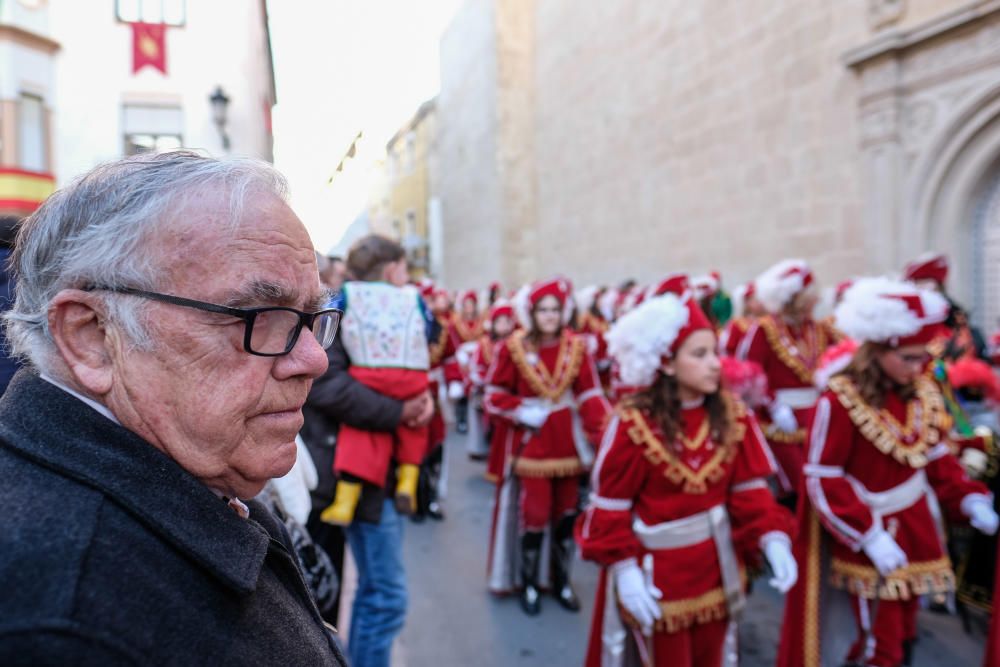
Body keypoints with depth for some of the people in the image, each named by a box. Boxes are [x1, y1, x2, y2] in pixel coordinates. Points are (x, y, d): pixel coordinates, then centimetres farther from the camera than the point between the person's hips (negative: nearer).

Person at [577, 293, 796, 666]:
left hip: (716, 567, 4)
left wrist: (773, 539, -16)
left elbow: (749, 488, -3)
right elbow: (610, 507, -14)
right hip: (657, 572, -4)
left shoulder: (732, 414, -6)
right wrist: (624, 569, -19)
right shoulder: (633, 422, -21)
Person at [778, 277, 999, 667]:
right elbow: (822, 481, -19)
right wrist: (869, 537, -22)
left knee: (903, 633, 20)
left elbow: (938, 459, 8)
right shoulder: (839, 401, -23)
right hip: (866, 536, -6)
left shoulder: (924, 394, -4)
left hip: (915, 530, 6)